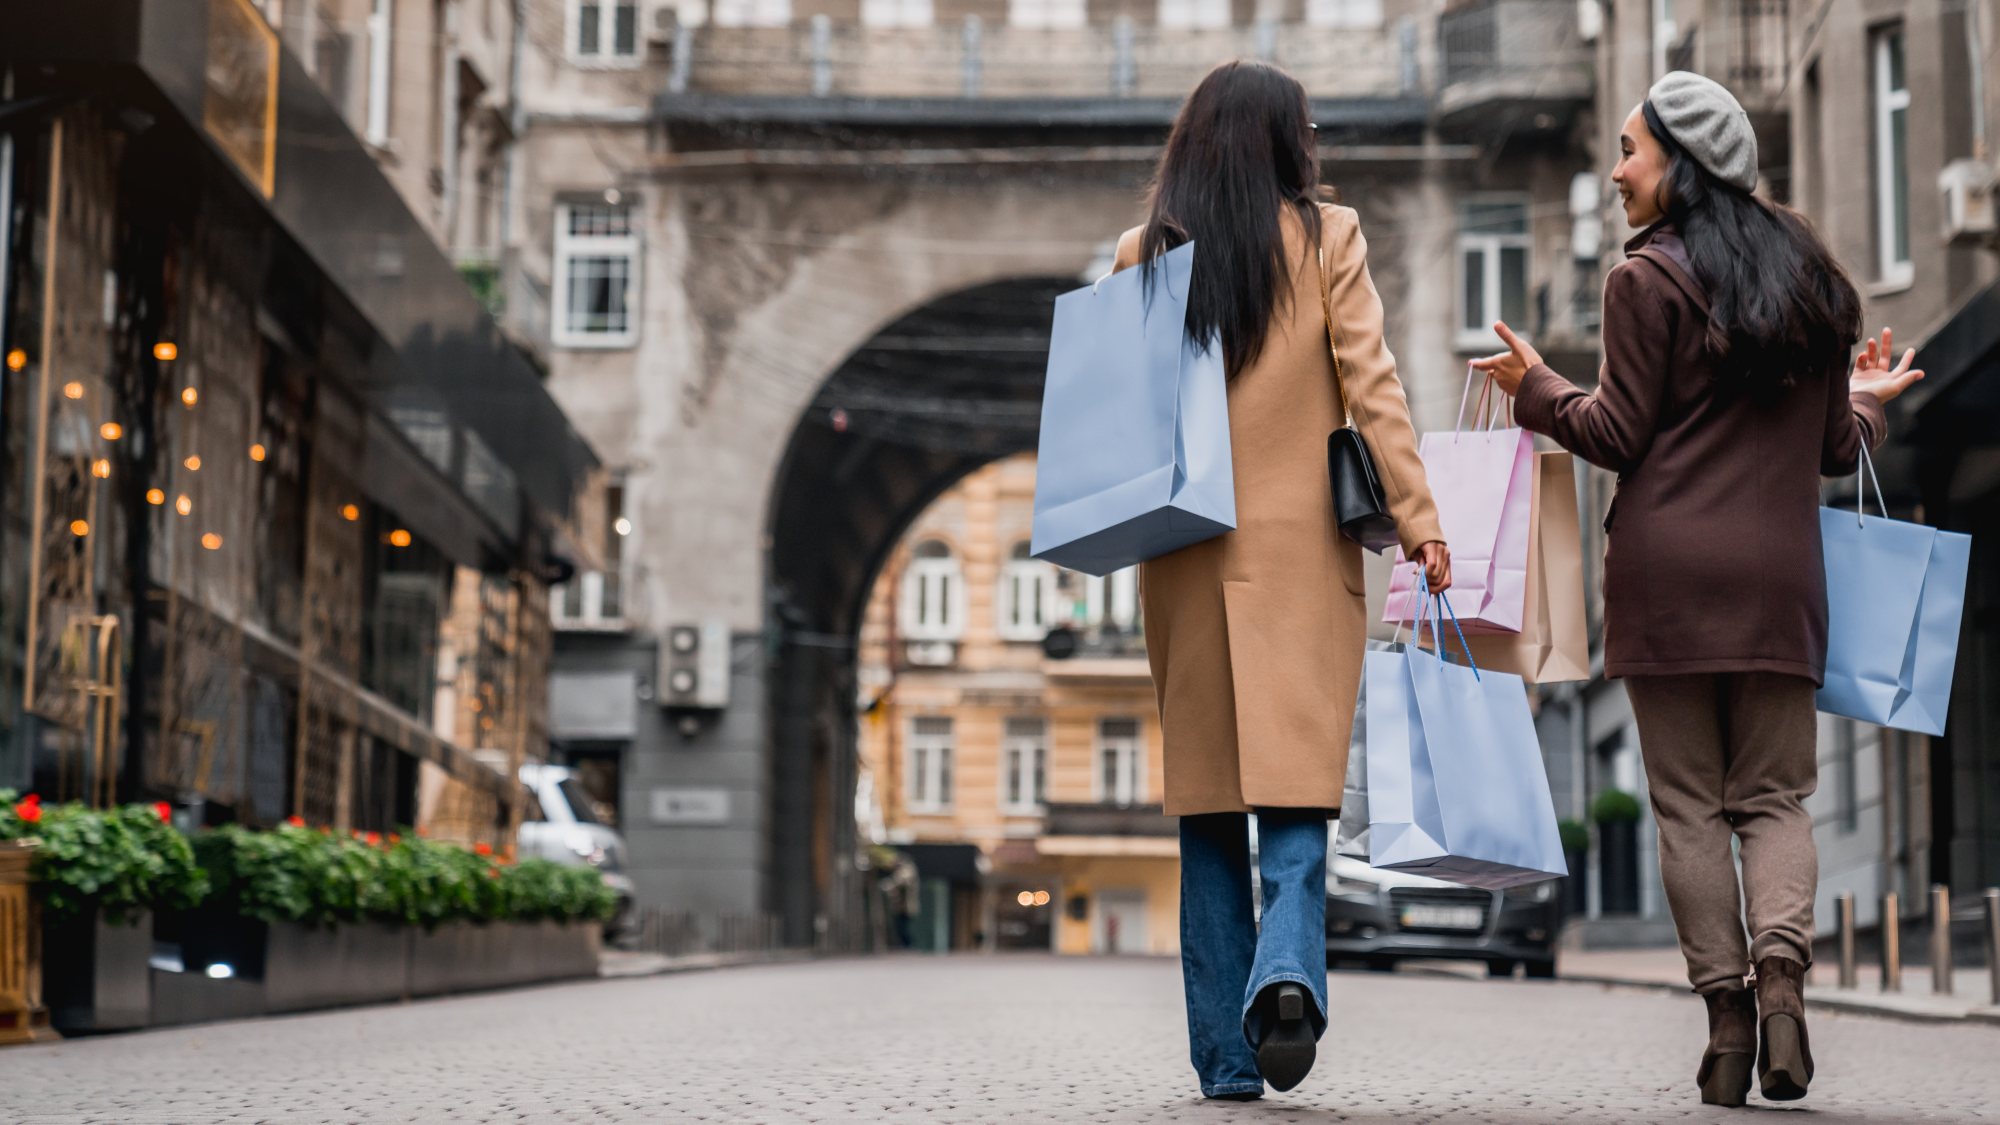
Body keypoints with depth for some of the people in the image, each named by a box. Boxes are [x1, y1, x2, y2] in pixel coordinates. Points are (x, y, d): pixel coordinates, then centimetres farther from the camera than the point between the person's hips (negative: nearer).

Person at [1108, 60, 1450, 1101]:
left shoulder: (1143, 251, 5)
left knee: (1207, 802, 7)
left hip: (1187, 555, 2)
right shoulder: (1327, 238, 1)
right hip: (1302, 548, -2)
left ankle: (1226, 1054, 6)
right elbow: (1372, 386, -4)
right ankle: (1287, 971, -25)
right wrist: (1418, 519, -4)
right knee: (1295, 784, 0)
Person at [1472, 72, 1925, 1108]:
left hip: (1667, 567, -4)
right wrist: (1868, 401, 37)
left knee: (1688, 804, 2)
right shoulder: (1809, 277, 14)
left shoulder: (1647, 280, -4)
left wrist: (1536, 388, 11)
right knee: (1774, 795, 8)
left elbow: (1620, 437, -4)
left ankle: (1727, 1016, -1)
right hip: (1779, 573, 4)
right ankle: (1781, 965, -16)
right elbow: (1834, 450, 15)